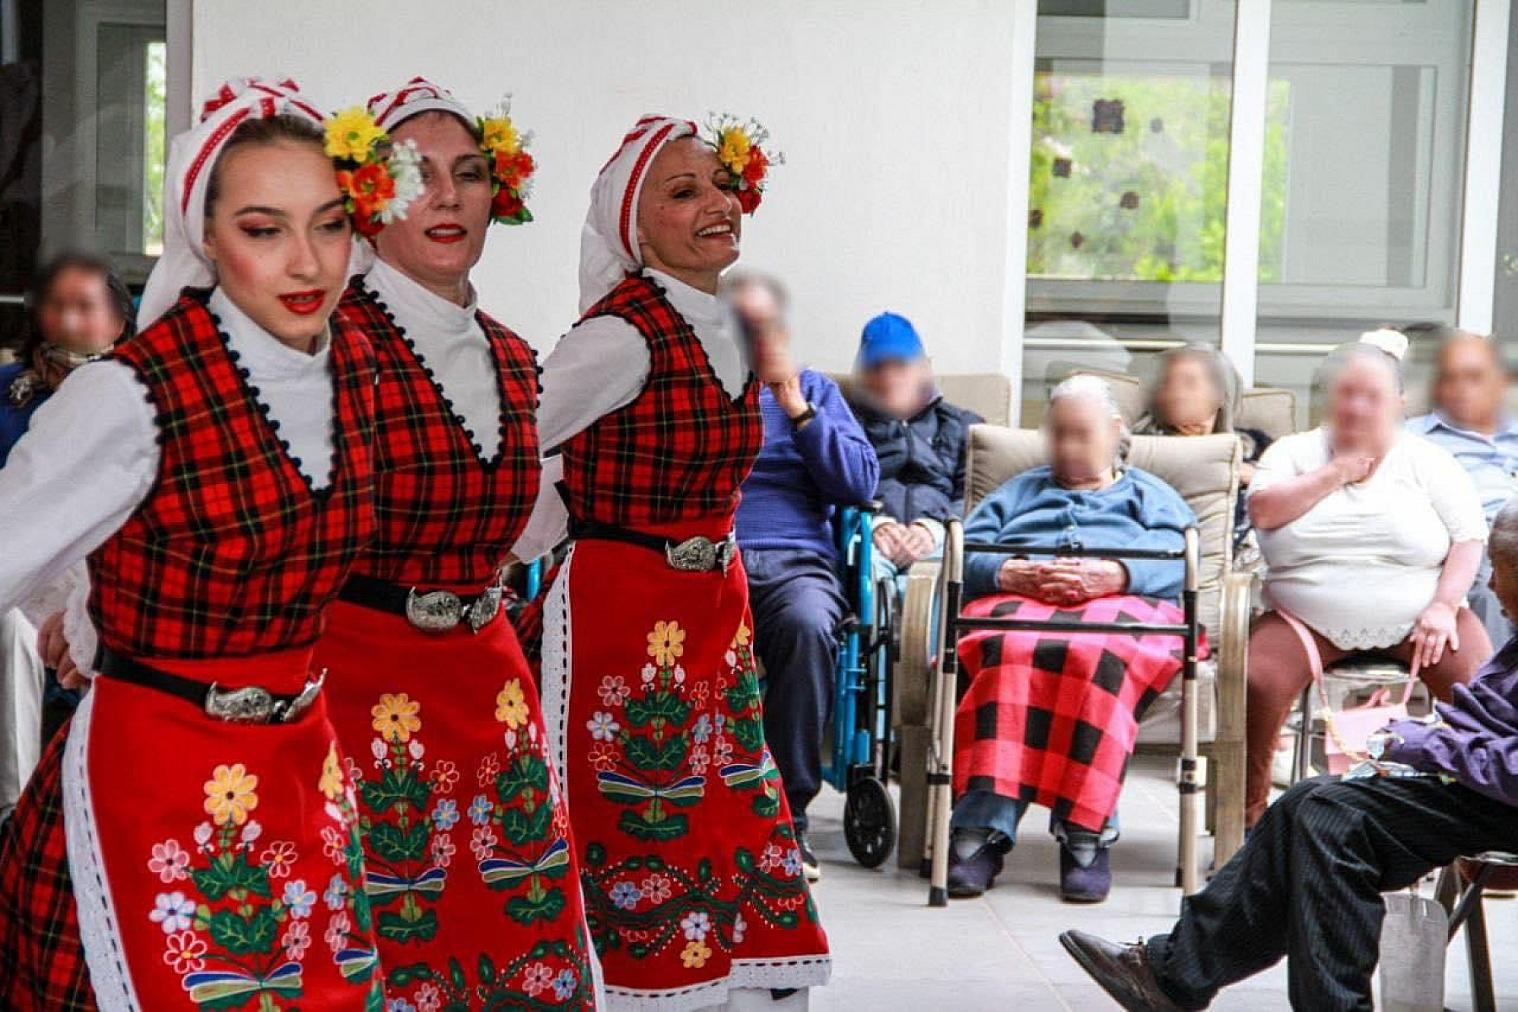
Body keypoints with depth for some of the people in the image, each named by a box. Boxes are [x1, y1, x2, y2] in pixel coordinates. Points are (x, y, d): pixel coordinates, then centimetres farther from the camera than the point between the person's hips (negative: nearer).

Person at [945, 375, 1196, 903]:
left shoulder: (1152, 495, 30)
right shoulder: (1021, 489, 37)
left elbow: (1178, 563, 8)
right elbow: (964, 550, 18)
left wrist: (1113, 575, -12)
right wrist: (1009, 573, -5)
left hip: (1122, 602, -1)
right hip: (1017, 601, 1)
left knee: (1096, 656, -39)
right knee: (1010, 653, -37)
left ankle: (1085, 834, -41)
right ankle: (983, 830, -46)